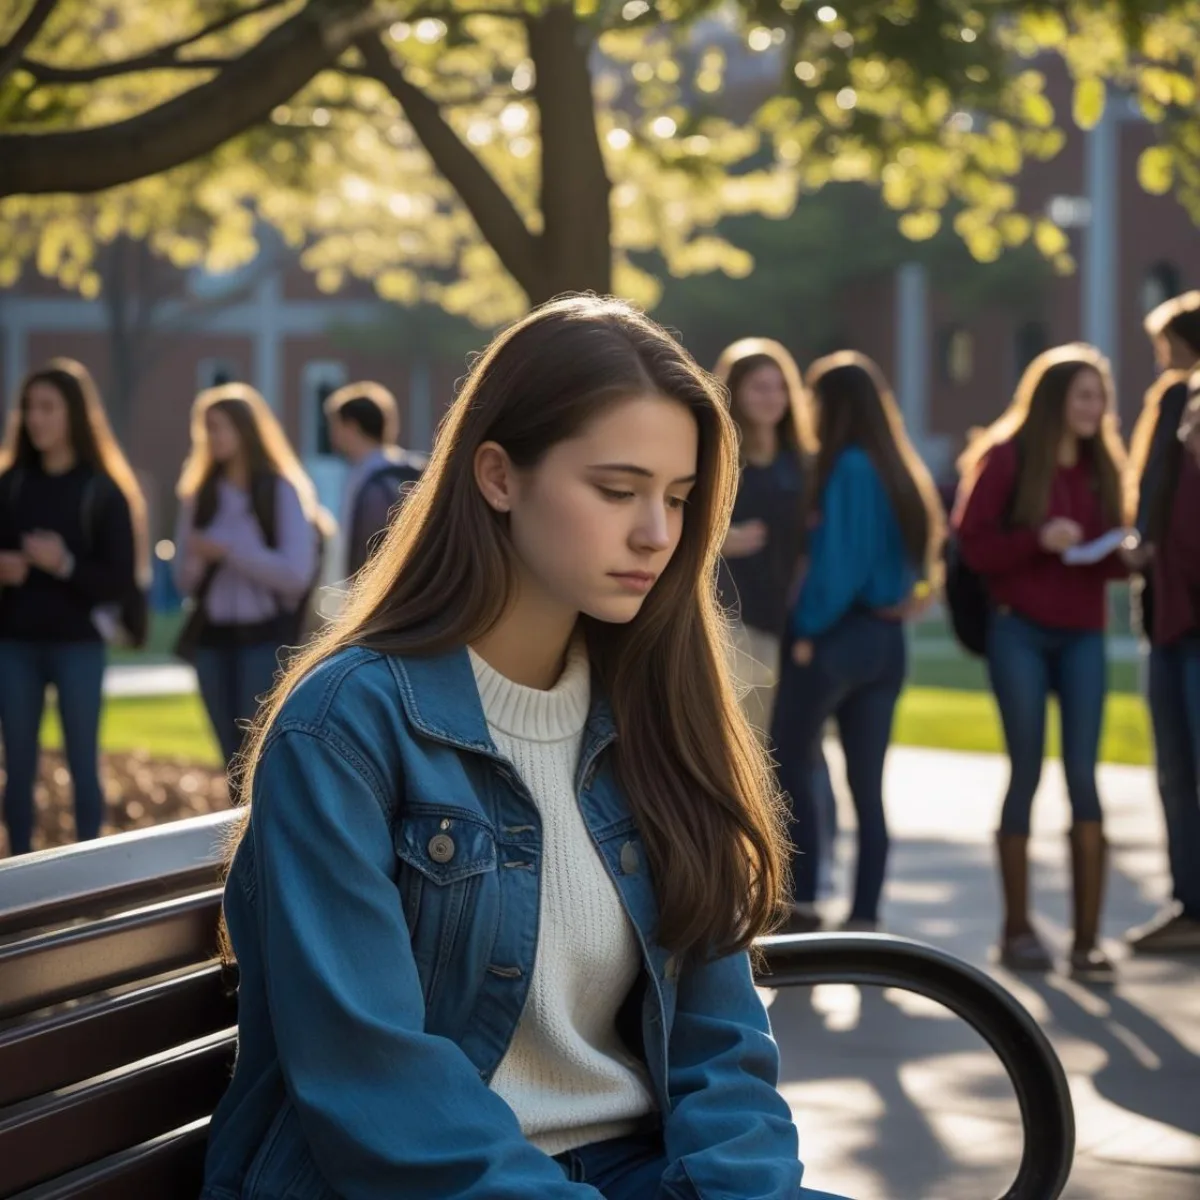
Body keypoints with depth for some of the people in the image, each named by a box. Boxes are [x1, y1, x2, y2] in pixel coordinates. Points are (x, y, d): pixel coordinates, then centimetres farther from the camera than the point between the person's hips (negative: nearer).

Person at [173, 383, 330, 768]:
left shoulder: (282, 491, -4)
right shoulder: (200, 495, 9)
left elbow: (296, 573, -13)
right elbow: (183, 579, 8)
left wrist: (228, 551, -15)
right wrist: (196, 562, -15)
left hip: (266, 639, -5)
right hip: (212, 639, 5)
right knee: (235, 763, 9)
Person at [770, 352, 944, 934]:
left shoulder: (848, 468, -13)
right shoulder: (901, 470, 10)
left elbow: (836, 560, -16)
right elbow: (913, 557, 13)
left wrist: (807, 628, -8)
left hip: (837, 635, -7)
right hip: (887, 638, 7)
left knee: (790, 761, 5)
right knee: (867, 783, 7)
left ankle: (800, 900, 1)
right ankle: (864, 918, 6)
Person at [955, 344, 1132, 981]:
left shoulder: (1103, 464, 10)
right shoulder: (1006, 458, -4)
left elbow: (1111, 553, 16)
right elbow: (972, 544, -8)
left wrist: (1125, 556, -7)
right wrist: (1037, 539, -22)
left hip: (1082, 633, 4)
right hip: (1020, 629, -4)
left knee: (1083, 774, -4)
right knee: (1027, 773, 1)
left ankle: (1087, 938, -4)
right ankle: (1017, 928, 14)